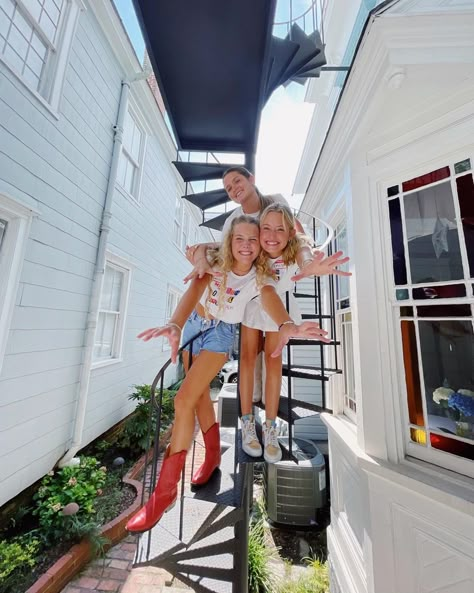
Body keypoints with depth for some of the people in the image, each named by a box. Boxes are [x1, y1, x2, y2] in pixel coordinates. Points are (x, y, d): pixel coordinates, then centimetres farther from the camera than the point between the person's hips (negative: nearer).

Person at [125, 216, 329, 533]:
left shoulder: (260, 276, -18)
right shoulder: (215, 263, -16)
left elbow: (270, 296, -39)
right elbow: (194, 291, -32)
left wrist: (287, 325, -62)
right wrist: (174, 325, -51)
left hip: (221, 332, -3)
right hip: (195, 324, 4)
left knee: (184, 399, -12)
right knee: (200, 394, 13)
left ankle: (166, 490, 6)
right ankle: (213, 454, 37)